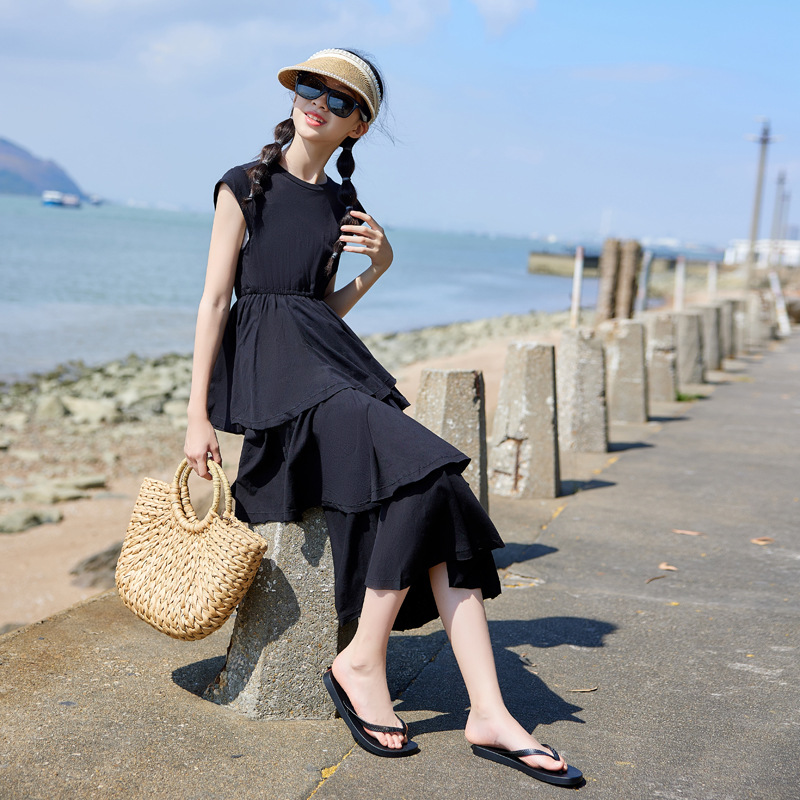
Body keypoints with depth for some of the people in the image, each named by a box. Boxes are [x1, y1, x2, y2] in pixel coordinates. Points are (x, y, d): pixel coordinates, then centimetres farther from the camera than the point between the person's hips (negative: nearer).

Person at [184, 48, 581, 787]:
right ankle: (362, 664, -12)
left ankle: (489, 714, -20)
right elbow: (214, 300, -1)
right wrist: (197, 415, -6)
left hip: (333, 363, 6)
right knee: (418, 474, -27)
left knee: (440, 501, -17)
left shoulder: (343, 203, 18)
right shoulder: (245, 187, 4)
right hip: (268, 366, -5)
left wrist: (379, 265, 4)